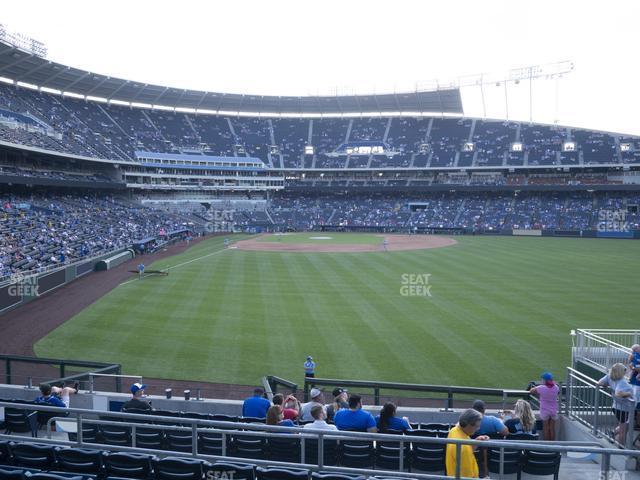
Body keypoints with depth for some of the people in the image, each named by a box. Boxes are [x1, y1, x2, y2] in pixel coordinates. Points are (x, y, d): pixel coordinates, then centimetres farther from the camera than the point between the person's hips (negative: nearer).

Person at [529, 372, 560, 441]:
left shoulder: (541, 388, -17)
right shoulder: (556, 387, -7)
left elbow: (531, 391, -3)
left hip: (545, 411, -3)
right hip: (554, 411, 3)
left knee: (546, 428, 7)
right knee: (552, 428, 10)